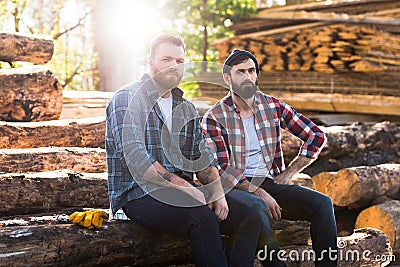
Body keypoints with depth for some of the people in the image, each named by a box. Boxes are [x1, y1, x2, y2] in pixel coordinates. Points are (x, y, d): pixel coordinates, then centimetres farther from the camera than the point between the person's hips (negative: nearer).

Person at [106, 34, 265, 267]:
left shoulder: (186, 108, 18)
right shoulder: (127, 99, -5)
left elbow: (202, 156, 15)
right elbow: (137, 160, -17)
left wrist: (218, 192, -4)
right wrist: (183, 185, -20)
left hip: (182, 190, 7)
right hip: (139, 194, -7)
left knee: (250, 219, -10)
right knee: (204, 218, -32)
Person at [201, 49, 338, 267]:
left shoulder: (273, 106, 9)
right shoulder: (214, 118, -2)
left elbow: (316, 136, 11)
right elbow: (221, 169, -9)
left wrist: (288, 173, 3)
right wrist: (258, 193, -18)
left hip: (271, 183, 4)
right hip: (238, 189, -4)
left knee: (322, 203, -21)